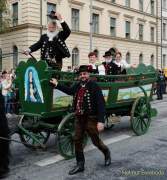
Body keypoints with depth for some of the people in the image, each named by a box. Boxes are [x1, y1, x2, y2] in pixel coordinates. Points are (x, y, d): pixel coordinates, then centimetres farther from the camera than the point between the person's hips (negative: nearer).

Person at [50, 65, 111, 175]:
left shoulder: (94, 86, -15)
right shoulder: (78, 85, 4)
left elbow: (101, 104, -19)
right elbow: (69, 90, 27)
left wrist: (101, 121, -24)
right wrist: (57, 85, 29)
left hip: (91, 119, -6)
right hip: (79, 118, 6)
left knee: (96, 141, 8)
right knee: (77, 141, 9)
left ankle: (106, 152, 39)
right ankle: (80, 165, 23)